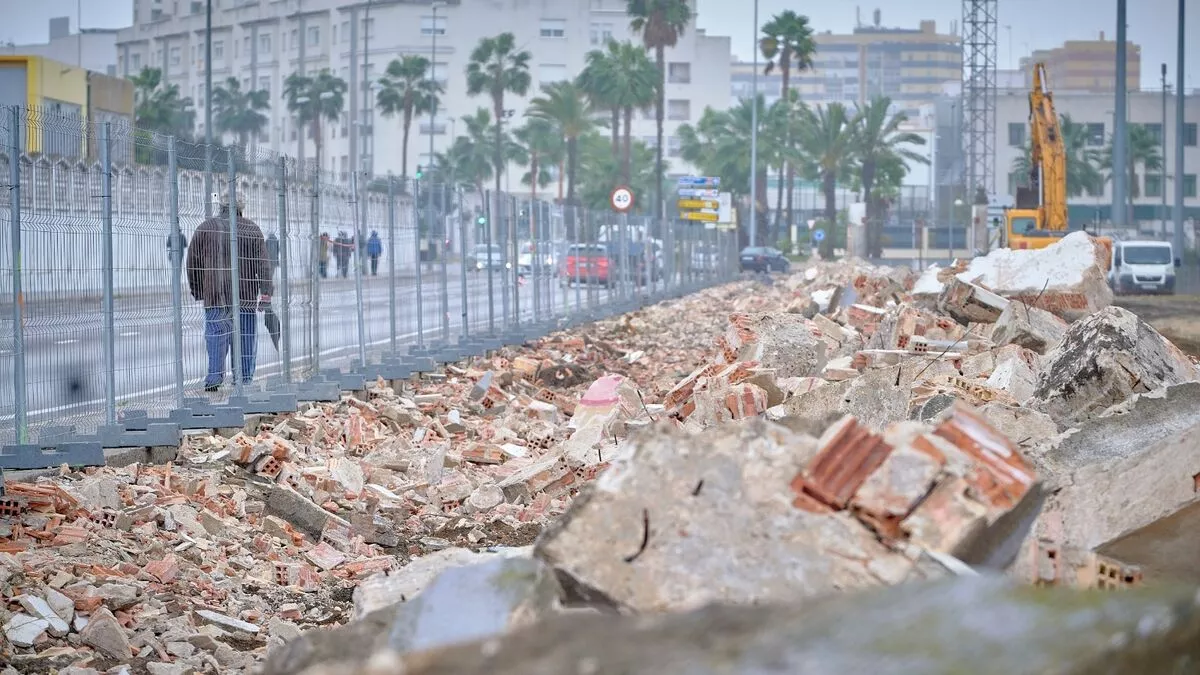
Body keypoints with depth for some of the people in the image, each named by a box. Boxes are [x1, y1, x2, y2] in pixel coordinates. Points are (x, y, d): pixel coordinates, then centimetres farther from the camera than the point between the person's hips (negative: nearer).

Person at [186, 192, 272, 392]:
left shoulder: (205, 228, 6)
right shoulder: (251, 228, 6)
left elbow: (193, 262, 8)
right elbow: (263, 263, 0)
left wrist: (197, 291, 16)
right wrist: (265, 293, -2)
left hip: (215, 293, 0)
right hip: (246, 294, 0)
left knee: (216, 335, 1)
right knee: (245, 336, 7)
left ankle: (214, 378, -6)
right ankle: (244, 379, 10)